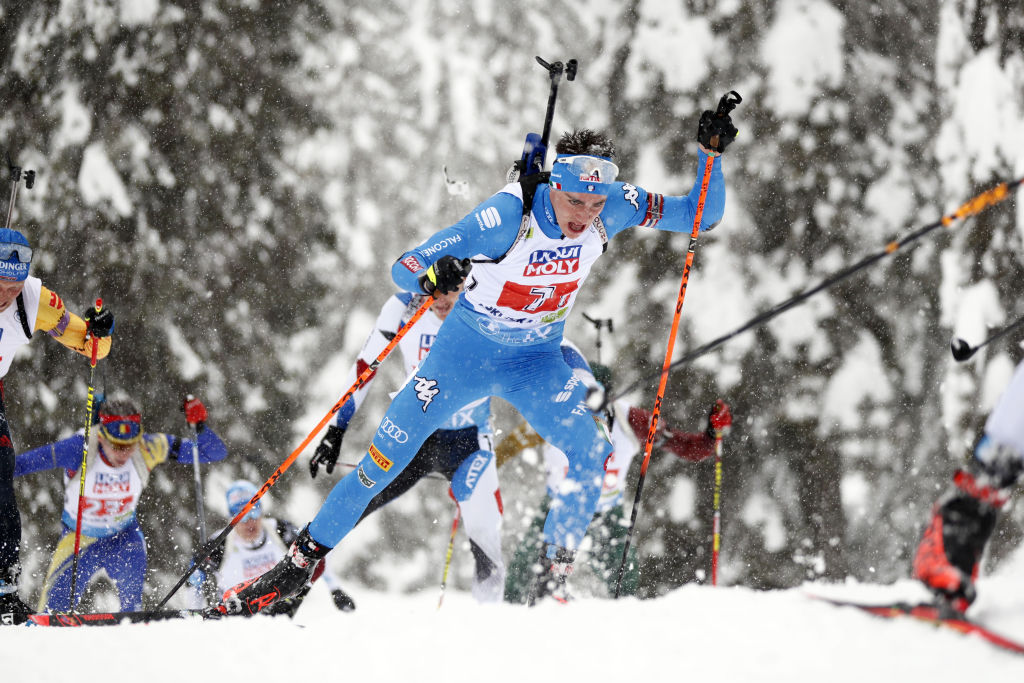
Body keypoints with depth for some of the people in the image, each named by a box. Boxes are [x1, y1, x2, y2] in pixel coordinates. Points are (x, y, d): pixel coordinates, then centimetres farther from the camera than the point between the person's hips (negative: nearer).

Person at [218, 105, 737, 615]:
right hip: (465, 350, -3)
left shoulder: (612, 208, -20)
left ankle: (551, 582, -7)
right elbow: (402, 268, -29)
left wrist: (711, 153, -27)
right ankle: (296, 566, 11)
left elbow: (701, 215, -11)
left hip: (537, 361, 3)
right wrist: (430, 276, -52)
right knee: (385, 461, -4)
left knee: (591, 453, -21)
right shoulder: (509, 215, -31)